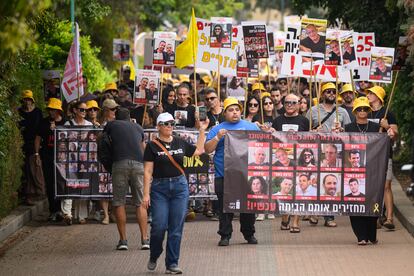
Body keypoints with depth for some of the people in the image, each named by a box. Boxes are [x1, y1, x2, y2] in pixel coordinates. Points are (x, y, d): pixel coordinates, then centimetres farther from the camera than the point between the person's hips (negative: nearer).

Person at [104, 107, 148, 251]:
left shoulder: (111, 125, 21)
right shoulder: (138, 128, 27)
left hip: (120, 163, -2)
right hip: (138, 163, 2)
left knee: (119, 202, 5)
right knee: (140, 203, 7)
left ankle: (123, 240, 1)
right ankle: (144, 239, 0)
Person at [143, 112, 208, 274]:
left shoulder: (180, 143, 8)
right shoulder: (152, 146, -3)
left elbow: (199, 150, 23)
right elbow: (148, 171, -5)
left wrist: (202, 131, 18)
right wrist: (146, 194, -9)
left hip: (179, 187, 3)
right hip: (159, 188, -3)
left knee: (176, 228, 0)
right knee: (159, 227, -8)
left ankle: (172, 264, 7)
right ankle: (153, 257, 18)